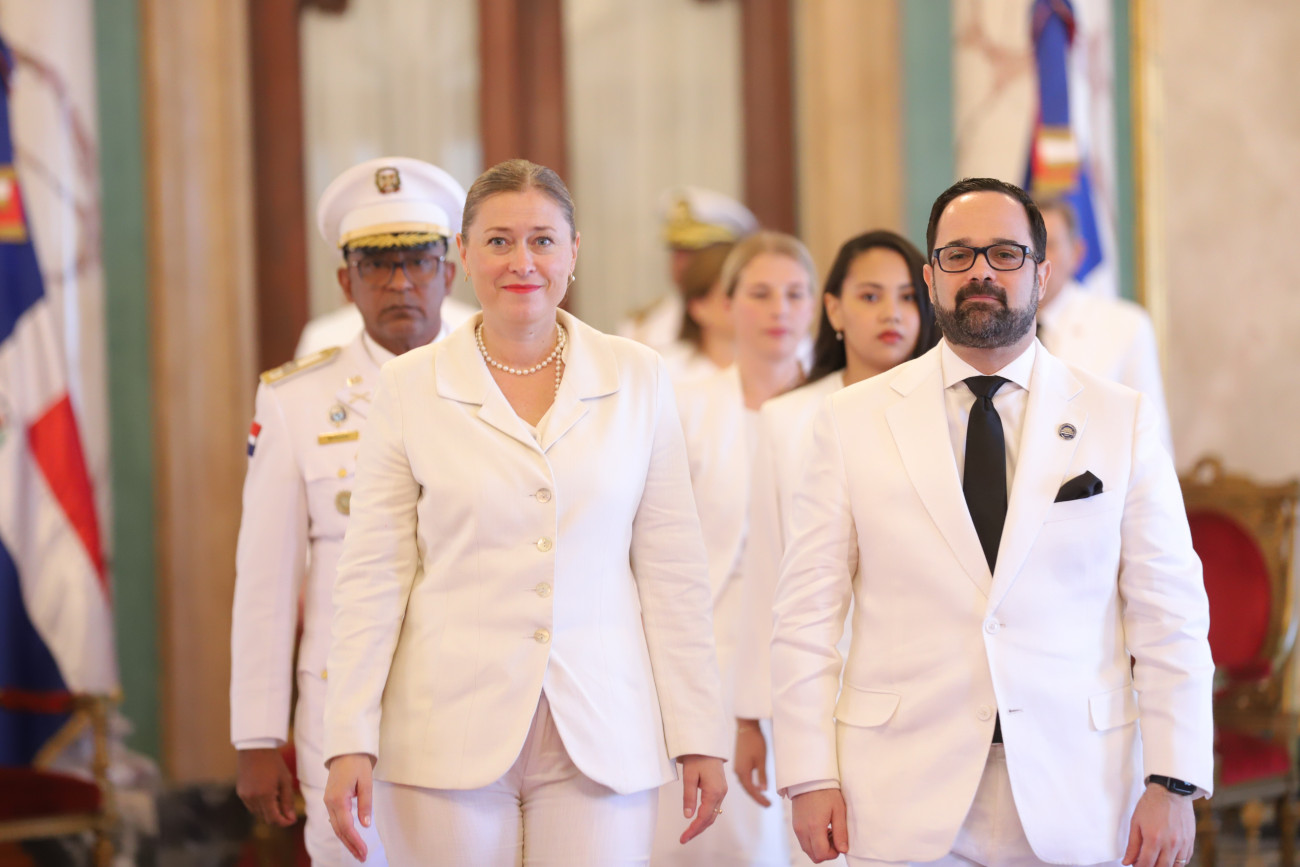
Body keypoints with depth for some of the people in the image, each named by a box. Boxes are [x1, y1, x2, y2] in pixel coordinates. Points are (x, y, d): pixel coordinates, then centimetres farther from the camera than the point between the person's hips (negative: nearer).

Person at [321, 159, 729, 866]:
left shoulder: (636, 378, 6)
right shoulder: (409, 387, 3)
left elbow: (673, 570, 6)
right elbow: (372, 577, 2)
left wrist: (699, 738, 3)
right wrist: (350, 743, -4)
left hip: (600, 741, 1)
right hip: (449, 741, -1)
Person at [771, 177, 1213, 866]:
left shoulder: (1123, 420, 3)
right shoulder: (853, 420, 3)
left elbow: (1169, 613, 0)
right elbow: (808, 612, 2)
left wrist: (1173, 783, -7)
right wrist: (811, 777, -4)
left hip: (1077, 798, 1)